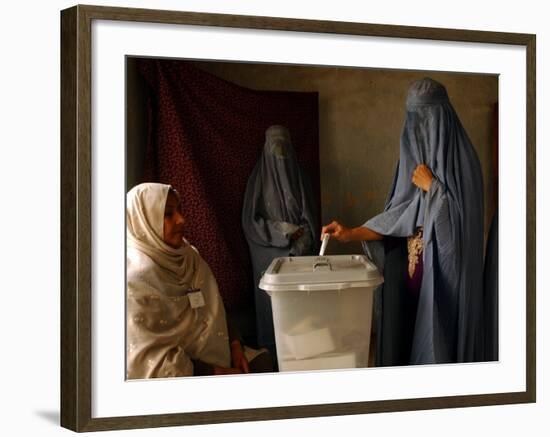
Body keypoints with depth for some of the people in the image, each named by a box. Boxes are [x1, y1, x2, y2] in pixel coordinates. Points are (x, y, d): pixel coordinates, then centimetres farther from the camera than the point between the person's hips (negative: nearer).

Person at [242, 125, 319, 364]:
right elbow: (250, 220, -2)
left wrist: (302, 240, -11)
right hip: (269, 253, -2)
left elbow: (310, 218, 8)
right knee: (273, 300, -5)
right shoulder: (258, 179, 1)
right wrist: (283, 231, -12)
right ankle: (272, 351, 3)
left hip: (298, 253, 2)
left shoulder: (299, 178, 8)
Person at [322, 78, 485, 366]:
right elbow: (399, 216, 7)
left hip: (444, 276, -6)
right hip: (409, 270, 6)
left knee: (439, 344, -2)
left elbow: (461, 219, -15)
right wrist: (351, 234, -2)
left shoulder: (461, 160, -9)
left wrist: (431, 186, -12)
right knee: (401, 339, 8)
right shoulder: (414, 157, 9)